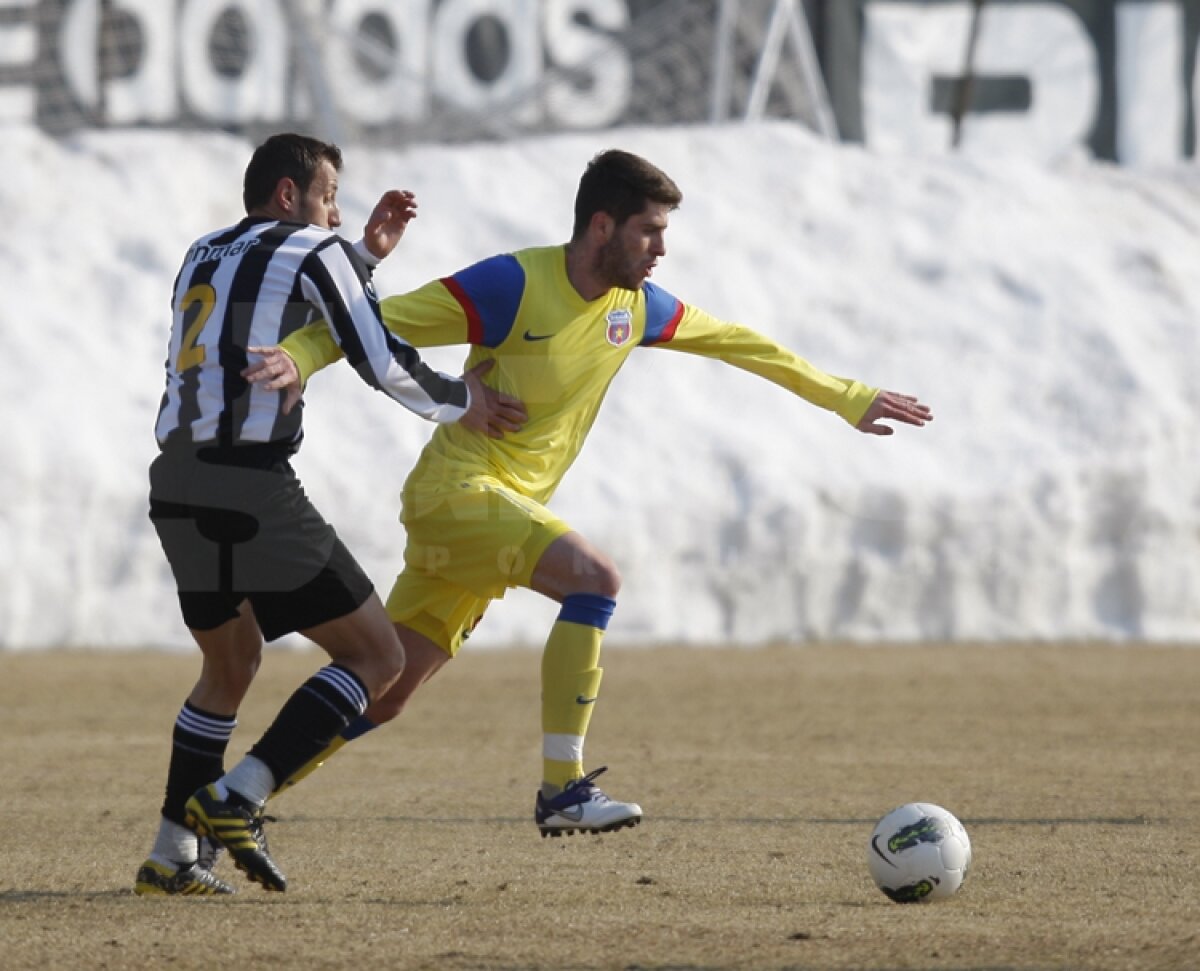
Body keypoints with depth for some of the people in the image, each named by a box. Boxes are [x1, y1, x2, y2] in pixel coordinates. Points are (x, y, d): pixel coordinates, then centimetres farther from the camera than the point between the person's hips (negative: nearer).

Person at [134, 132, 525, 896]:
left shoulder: (204, 257, 22)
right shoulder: (312, 251, 1)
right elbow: (381, 362, -2)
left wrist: (366, 253, 32)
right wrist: (460, 401, 15)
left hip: (177, 486, 8)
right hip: (254, 489, -8)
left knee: (231, 665, 26)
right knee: (377, 659, 0)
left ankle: (171, 857, 21)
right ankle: (235, 799, -12)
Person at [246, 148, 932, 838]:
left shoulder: (636, 305, 7)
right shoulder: (513, 286, -16)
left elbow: (735, 342, 19)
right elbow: (380, 323, -17)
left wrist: (849, 399, 23)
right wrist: (298, 358, -35)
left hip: (507, 503, 8)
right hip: (457, 489, -8)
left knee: (385, 696, 7)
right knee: (596, 579, -24)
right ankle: (563, 789, -23)